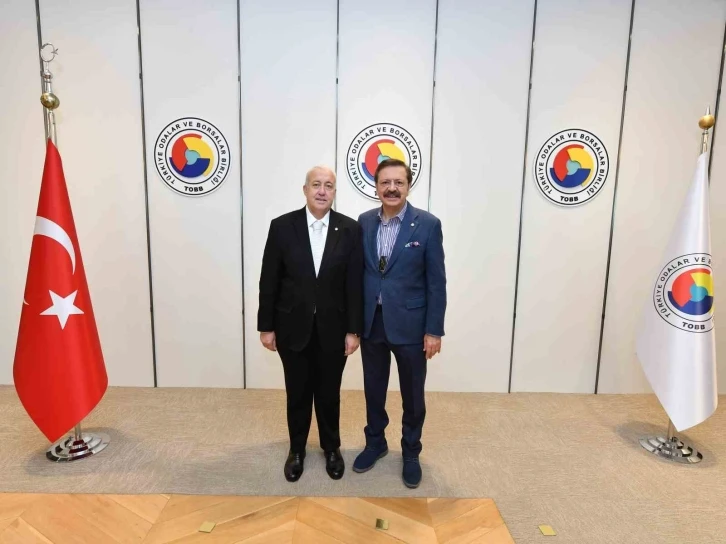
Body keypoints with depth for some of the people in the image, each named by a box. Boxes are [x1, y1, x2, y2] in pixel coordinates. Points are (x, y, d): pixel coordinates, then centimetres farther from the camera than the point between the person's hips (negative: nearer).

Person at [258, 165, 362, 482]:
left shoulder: (350, 229, -5)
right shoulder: (282, 226, -5)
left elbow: (355, 284, -4)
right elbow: (269, 281, -3)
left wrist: (354, 329, -6)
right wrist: (266, 326, -2)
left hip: (333, 328, 0)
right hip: (293, 327, 0)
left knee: (329, 393, 15)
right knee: (298, 393, 15)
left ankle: (331, 448, 37)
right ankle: (297, 449, 37)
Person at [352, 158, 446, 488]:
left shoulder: (428, 225, -8)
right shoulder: (364, 222, 2)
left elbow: (436, 281, -8)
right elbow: (358, 272, 5)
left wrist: (434, 329, -10)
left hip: (410, 324, -3)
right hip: (371, 322, 3)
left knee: (412, 394, 12)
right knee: (373, 388, 18)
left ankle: (411, 453, 35)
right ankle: (375, 442, 41)